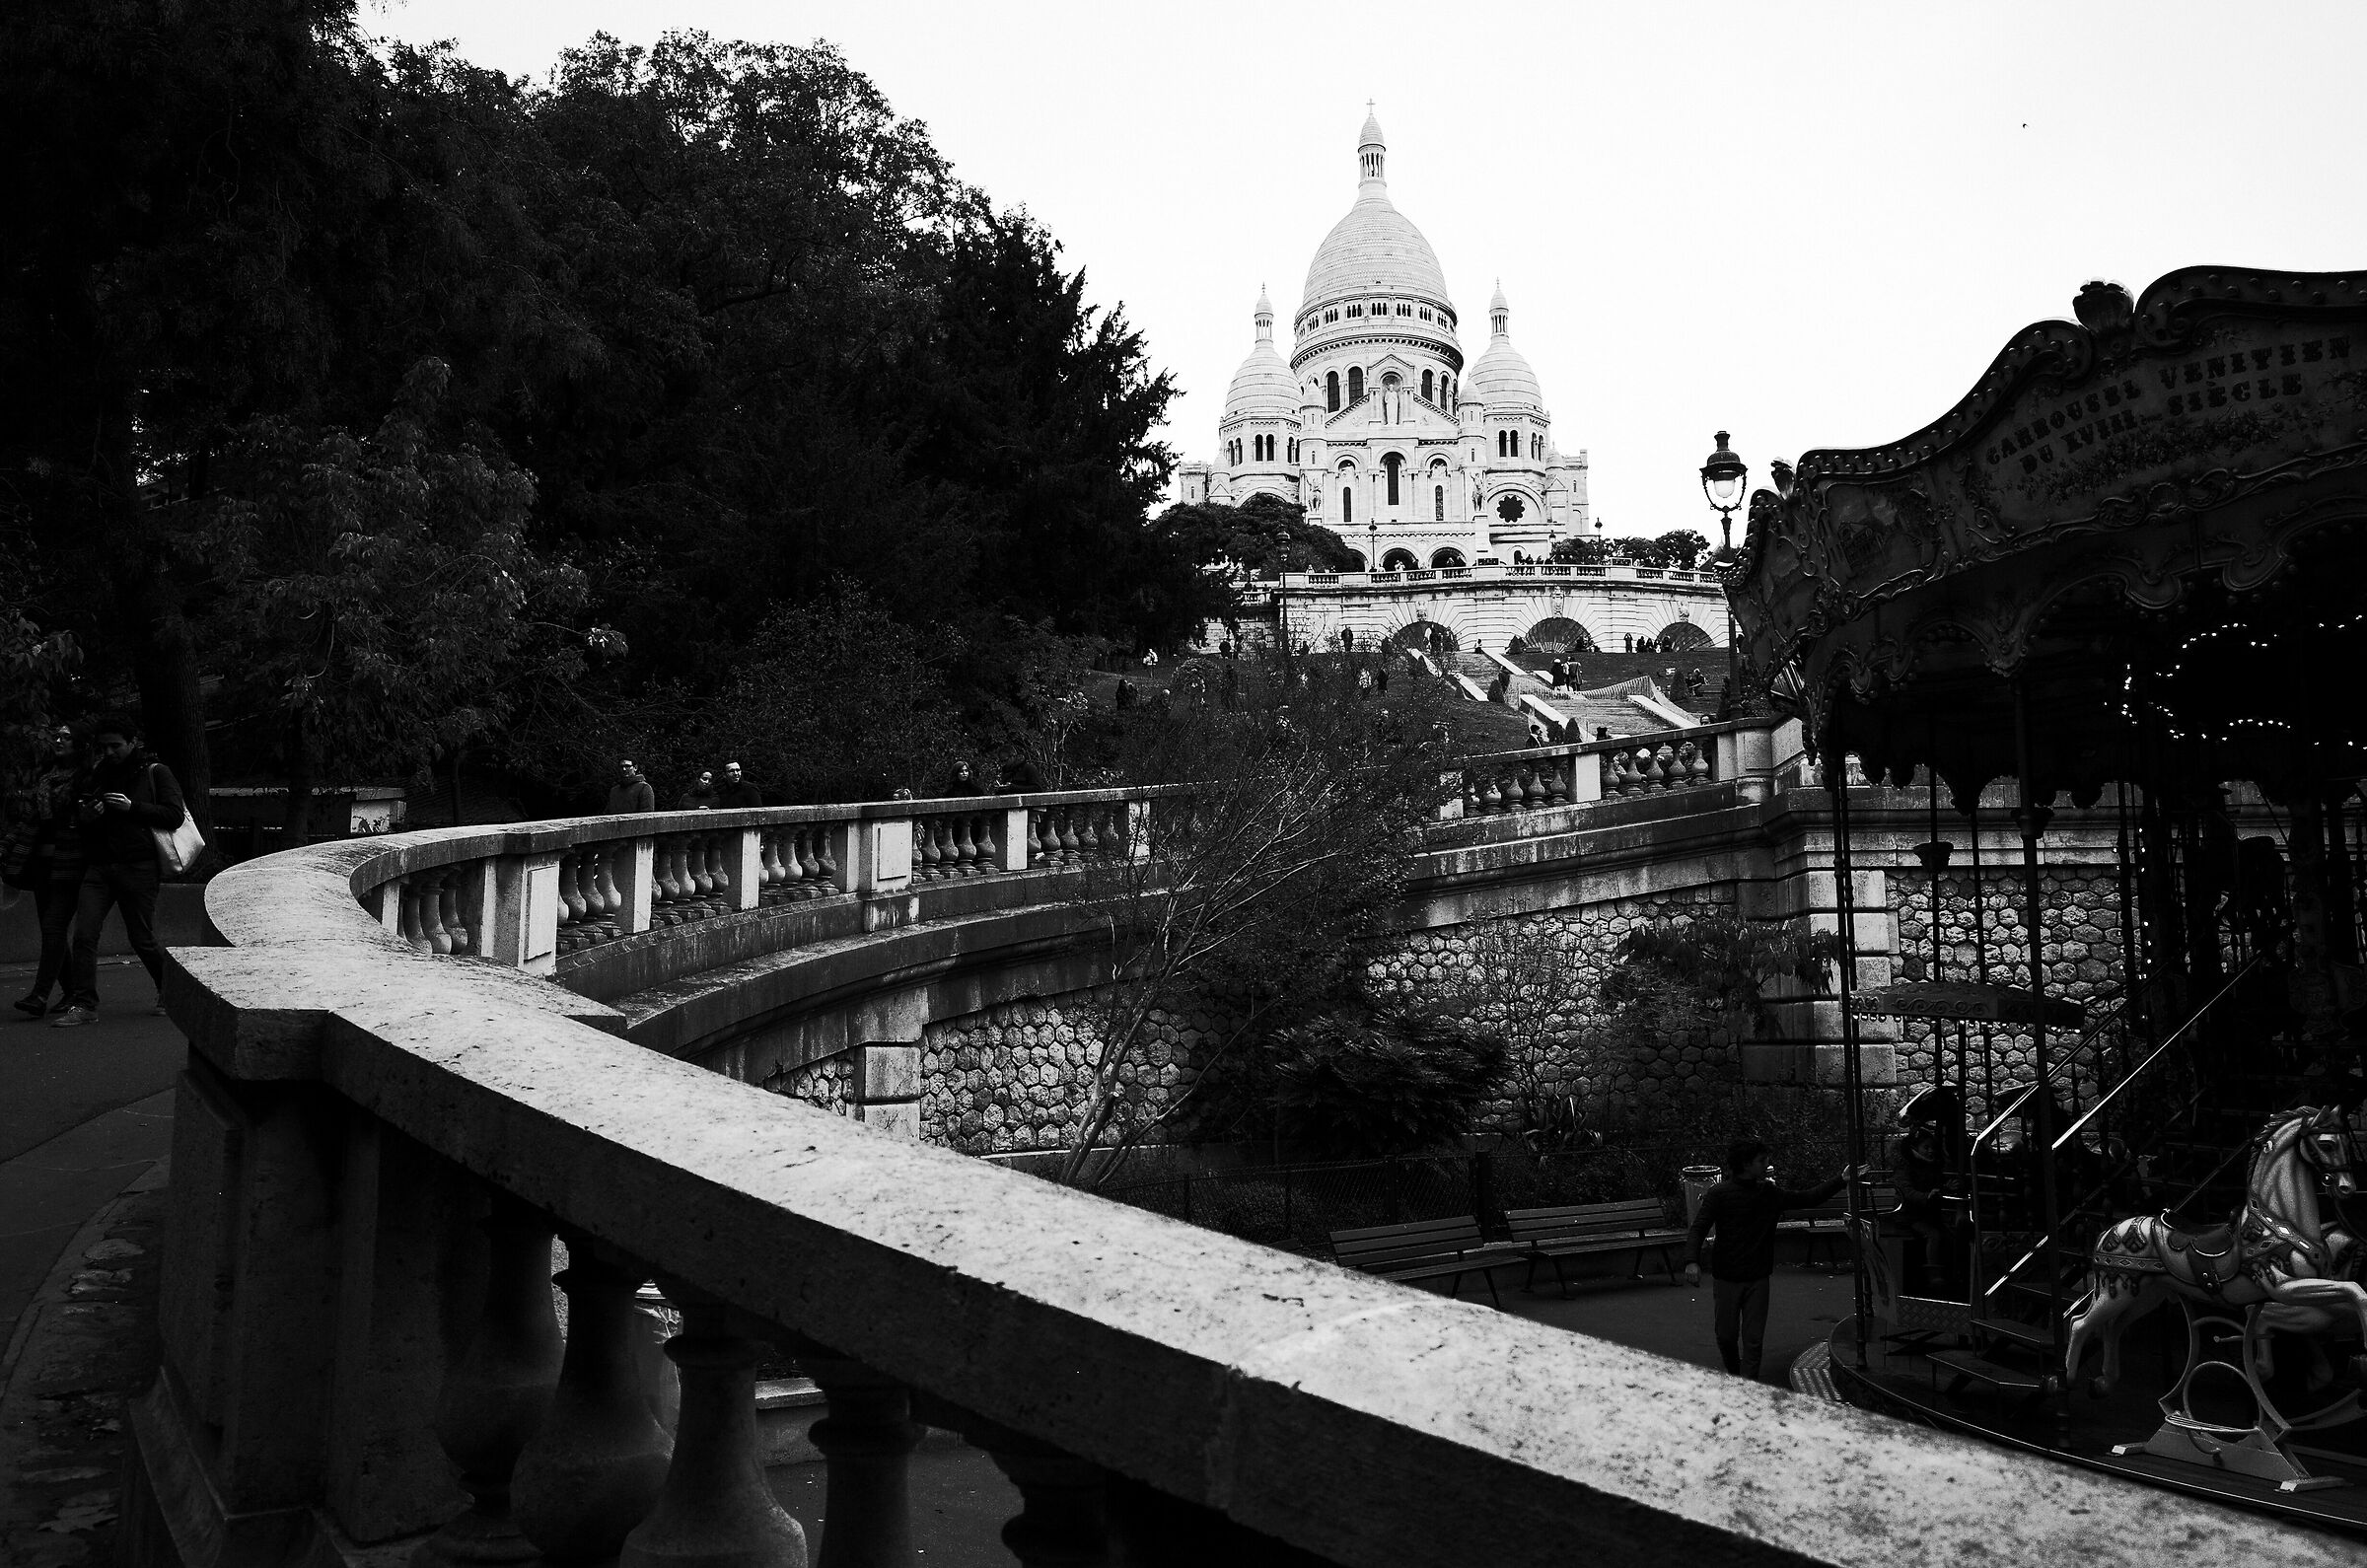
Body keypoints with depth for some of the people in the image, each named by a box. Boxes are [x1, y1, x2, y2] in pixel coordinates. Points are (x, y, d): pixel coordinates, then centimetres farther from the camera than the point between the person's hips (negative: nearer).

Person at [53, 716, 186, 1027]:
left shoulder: (155, 773, 4)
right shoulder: (93, 777, 17)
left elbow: (174, 815, -6)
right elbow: (78, 826, 24)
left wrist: (132, 808, -16)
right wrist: (86, 817, 1)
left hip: (139, 867, -4)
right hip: (98, 866, 4)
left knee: (142, 940, 2)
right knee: (83, 935, -8)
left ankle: (169, 991, 24)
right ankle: (83, 1005, -4)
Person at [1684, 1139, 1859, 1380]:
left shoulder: (1770, 1193, 3)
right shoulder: (1718, 1194, -10)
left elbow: (1809, 1199, 12)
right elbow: (1698, 1229, -15)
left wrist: (1841, 1179, 3)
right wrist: (1692, 1261, -32)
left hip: (1757, 1279, 2)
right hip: (1726, 1278, -2)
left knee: (1753, 1340, 0)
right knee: (1726, 1337, 9)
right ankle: (1734, 1377, 36)